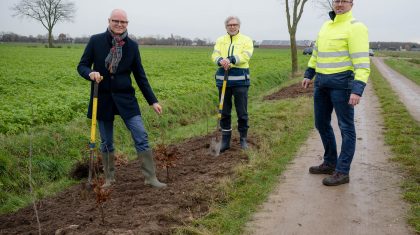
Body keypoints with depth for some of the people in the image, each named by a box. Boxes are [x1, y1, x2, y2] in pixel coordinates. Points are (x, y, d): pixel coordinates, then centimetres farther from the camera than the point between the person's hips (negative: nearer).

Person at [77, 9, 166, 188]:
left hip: (125, 98, 1)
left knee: (141, 136, -4)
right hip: (103, 98, 0)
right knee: (106, 142, 11)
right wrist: (90, 73, -23)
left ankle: (150, 177, 7)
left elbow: (140, 76, 5)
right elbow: (82, 66, 2)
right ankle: (109, 178, 28)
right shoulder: (95, 41, -4)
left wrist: (153, 101, 3)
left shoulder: (132, 45, 0)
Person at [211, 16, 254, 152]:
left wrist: (231, 59, -29)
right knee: (224, 111, 8)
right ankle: (225, 140, 19)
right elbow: (215, 55, -3)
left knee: (242, 111, 3)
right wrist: (221, 61, -27)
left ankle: (243, 139, 18)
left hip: (240, 80, -3)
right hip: (223, 80, 3)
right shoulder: (220, 40, 12)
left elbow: (246, 55, -13)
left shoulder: (246, 40, 4)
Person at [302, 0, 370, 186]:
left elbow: (362, 62, -17)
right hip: (321, 82, 8)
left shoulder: (355, 27, -10)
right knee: (322, 123, 15)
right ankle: (330, 163, 30)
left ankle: (342, 172, 6)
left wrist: (358, 89, -26)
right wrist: (308, 74, 21)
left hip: (341, 82, -8)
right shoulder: (326, 26, 15)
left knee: (346, 127, 0)